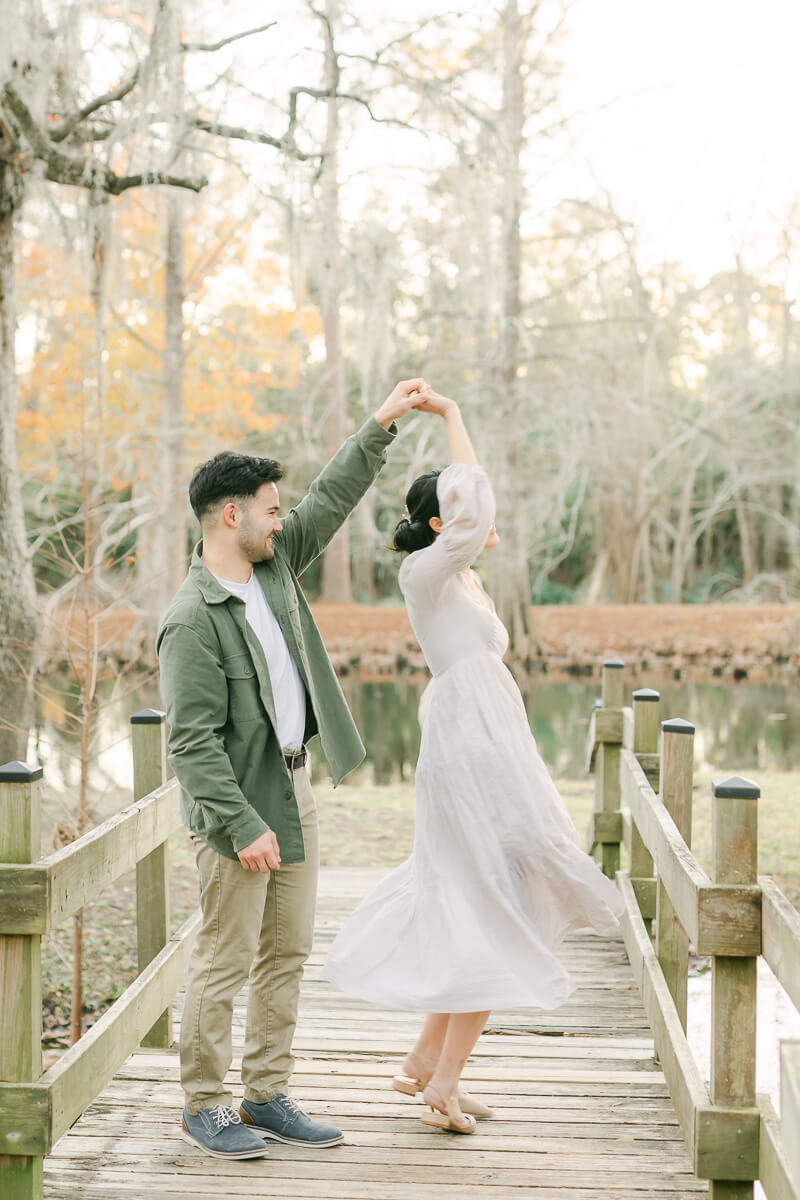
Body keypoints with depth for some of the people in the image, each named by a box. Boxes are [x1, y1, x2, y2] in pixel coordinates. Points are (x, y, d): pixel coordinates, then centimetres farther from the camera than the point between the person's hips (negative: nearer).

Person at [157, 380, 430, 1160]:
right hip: (238, 805, -9)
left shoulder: (272, 565, 6)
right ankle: (203, 1105, 14)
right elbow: (193, 742, -21)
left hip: (292, 788, 9)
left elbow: (332, 499, 15)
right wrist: (243, 826, -23)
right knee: (225, 961, 0)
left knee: (287, 955, 12)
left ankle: (267, 1096, 22)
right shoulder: (192, 621, -19)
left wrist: (381, 425, 11)